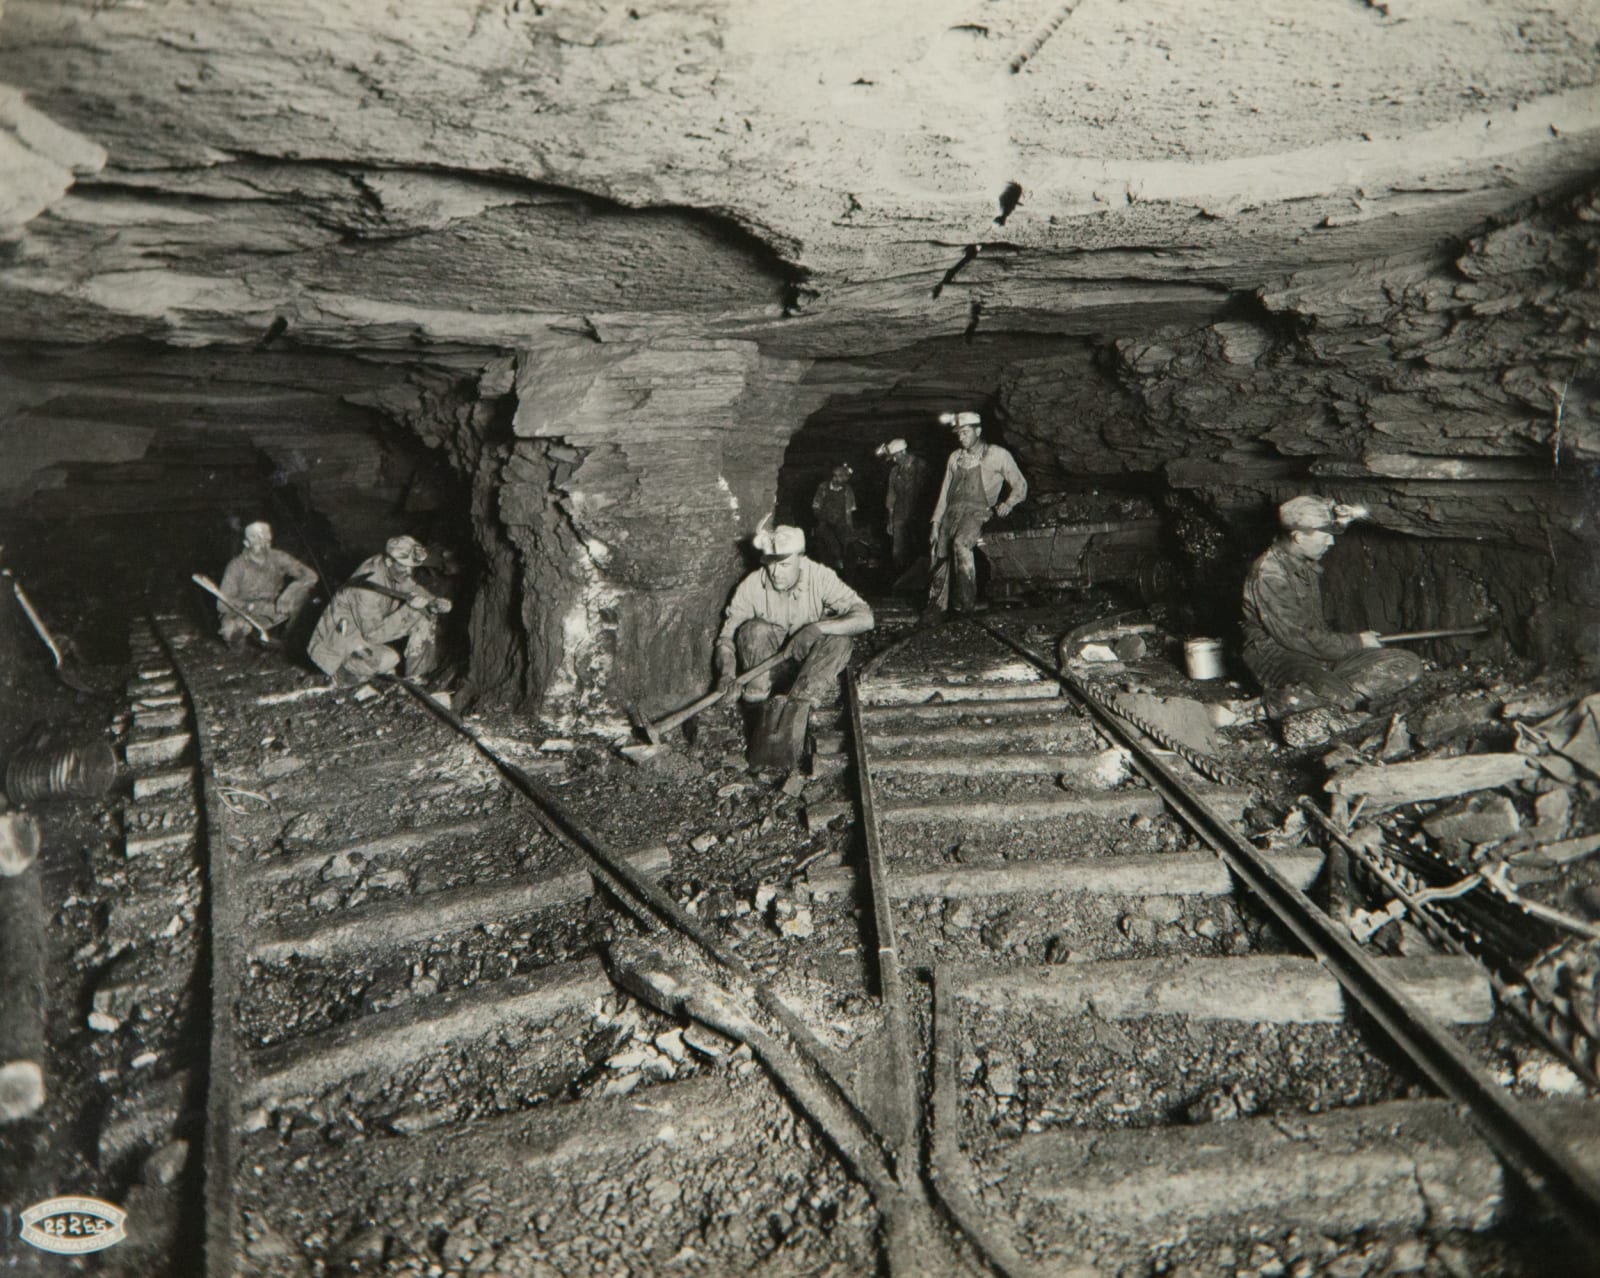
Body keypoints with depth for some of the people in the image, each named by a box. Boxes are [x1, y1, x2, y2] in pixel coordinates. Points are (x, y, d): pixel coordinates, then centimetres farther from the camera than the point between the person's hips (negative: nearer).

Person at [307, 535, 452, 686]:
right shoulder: (370, 584, -34)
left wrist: (436, 602, -17)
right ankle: (343, 672, -4)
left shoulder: (396, 570, -10)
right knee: (388, 659, -33)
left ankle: (415, 678, 8)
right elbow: (372, 633, -31)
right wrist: (408, 609, -35)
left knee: (425, 615, -2)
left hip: (371, 626, 9)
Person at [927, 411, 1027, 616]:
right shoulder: (955, 458, 20)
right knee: (940, 552, -9)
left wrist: (1008, 503, -8)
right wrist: (936, 524, 13)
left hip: (978, 511, -5)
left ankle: (967, 602, -28)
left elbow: (1019, 485, 11)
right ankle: (936, 604, 5)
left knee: (960, 542, -33)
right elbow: (945, 493, 21)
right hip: (953, 511, 5)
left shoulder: (997, 455, 6)